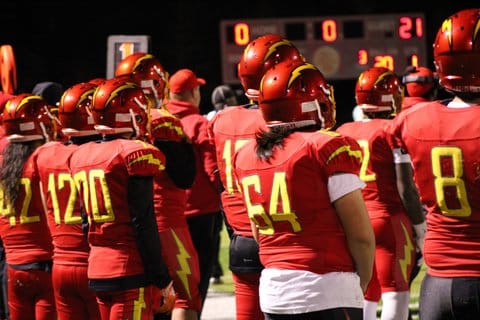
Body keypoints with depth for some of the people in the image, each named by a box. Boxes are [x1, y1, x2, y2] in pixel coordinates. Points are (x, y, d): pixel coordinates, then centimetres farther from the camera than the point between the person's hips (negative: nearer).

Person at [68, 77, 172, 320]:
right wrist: (161, 278, -8)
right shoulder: (135, 154, -10)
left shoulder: (81, 157, 11)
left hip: (97, 268, 7)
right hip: (132, 270, -7)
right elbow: (144, 224, -13)